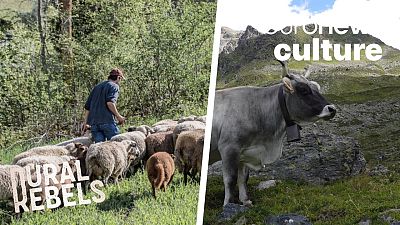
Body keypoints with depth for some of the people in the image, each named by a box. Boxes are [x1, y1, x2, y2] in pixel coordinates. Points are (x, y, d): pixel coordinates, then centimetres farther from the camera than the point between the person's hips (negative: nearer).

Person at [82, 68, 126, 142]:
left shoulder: (96, 87, 26)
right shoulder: (114, 86, 3)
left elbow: (87, 106, 23)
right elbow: (110, 103, -14)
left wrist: (85, 123, 26)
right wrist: (118, 116, -5)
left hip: (94, 123, 6)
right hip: (107, 121, -6)